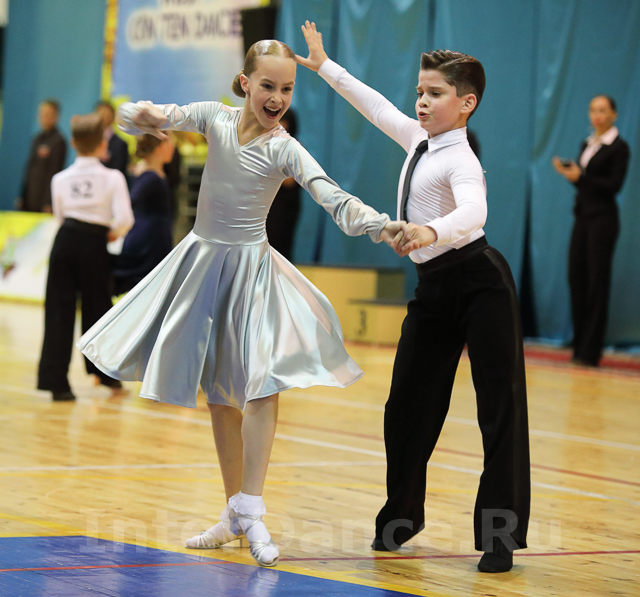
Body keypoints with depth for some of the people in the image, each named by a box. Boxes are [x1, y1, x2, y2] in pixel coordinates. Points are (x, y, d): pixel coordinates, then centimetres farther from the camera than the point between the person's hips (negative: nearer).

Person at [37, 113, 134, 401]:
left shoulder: (60, 179, 7)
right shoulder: (112, 177, -3)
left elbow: (60, 217, 14)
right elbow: (124, 218, -12)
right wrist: (113, 233, 8)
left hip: (65, 239, 2)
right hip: (93, 246, -2)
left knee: (59, 311, 4)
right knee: (98, 309, 12)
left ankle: (55, 381, -1)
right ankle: (109, 377, 26)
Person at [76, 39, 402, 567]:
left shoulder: (285, 149, -11)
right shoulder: (215, 117, -1)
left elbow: (333, 198, -23)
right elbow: (133, 117, -2)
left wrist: (382, 226, -41)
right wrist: (145, 116, -27)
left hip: (251, 267, -4)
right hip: (202, 258, 4)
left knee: (261, 383, -20)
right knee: (219, 394, 9)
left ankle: (251, 512, -15)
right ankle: (235, 512, 19)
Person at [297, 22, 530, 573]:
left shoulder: (459, 159, -17)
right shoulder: (418, 139, 9)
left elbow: (472, 212, -37)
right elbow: (375, 105, 26)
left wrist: (432, 230, -57)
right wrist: (325, 66, 35)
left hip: (478, 281, -9)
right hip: (434, 287, 9)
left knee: (500, 407, -6)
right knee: (407, 404, 10)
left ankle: (501, 538, -5)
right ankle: (401, 518, 26)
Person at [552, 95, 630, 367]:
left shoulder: (618, 147, -6)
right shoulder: (587, 144, 15)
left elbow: (614, 185, -13)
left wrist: (580, 177, -19)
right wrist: (566, 171, -1)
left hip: (603, 219, -7)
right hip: (582, 216, 7)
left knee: (597, 281, -6)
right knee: (576, 276, 3)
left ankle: (591, 352, -4)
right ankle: (579, 346, 11)